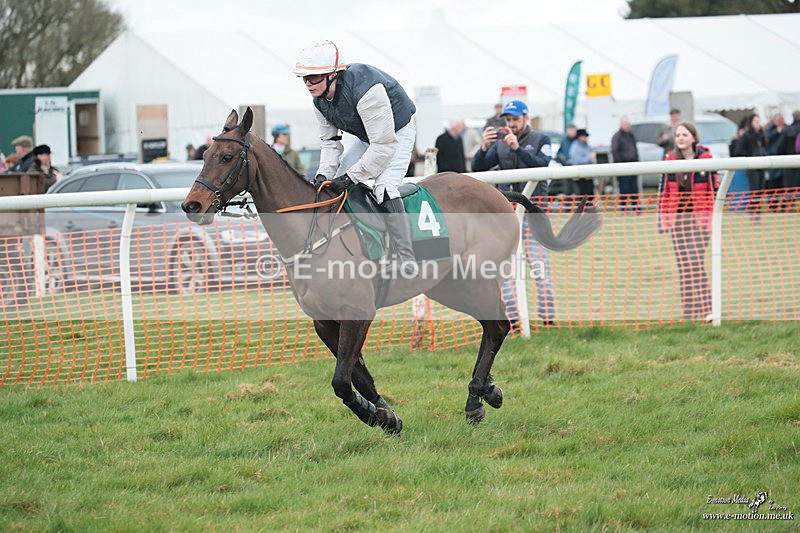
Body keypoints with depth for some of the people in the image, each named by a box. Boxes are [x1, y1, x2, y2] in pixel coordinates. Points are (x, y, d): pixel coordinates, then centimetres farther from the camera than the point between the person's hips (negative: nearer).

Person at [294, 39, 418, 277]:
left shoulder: (365, 90, -40)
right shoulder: (320, 99, -13)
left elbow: (383, 145, -37)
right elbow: (329, 140, -3)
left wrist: (350, 177, -37)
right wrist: (323, 174, -21)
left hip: (398, 133, -9)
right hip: (368, 137, 9)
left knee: (384, 186, -27)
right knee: (334, 185, 3)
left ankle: (406, 259, -29)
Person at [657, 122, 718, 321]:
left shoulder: (705, 158, -1)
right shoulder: (670, 160, 6)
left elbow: (714, 189, 3)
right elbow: (663, 191, 11)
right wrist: (662, 219, 6)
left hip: (699, 217, -3)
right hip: (677, 218, 3)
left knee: (697, 263, -11)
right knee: (683, 265, 3)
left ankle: (705, 308, -8)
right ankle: (688, 310, 5)